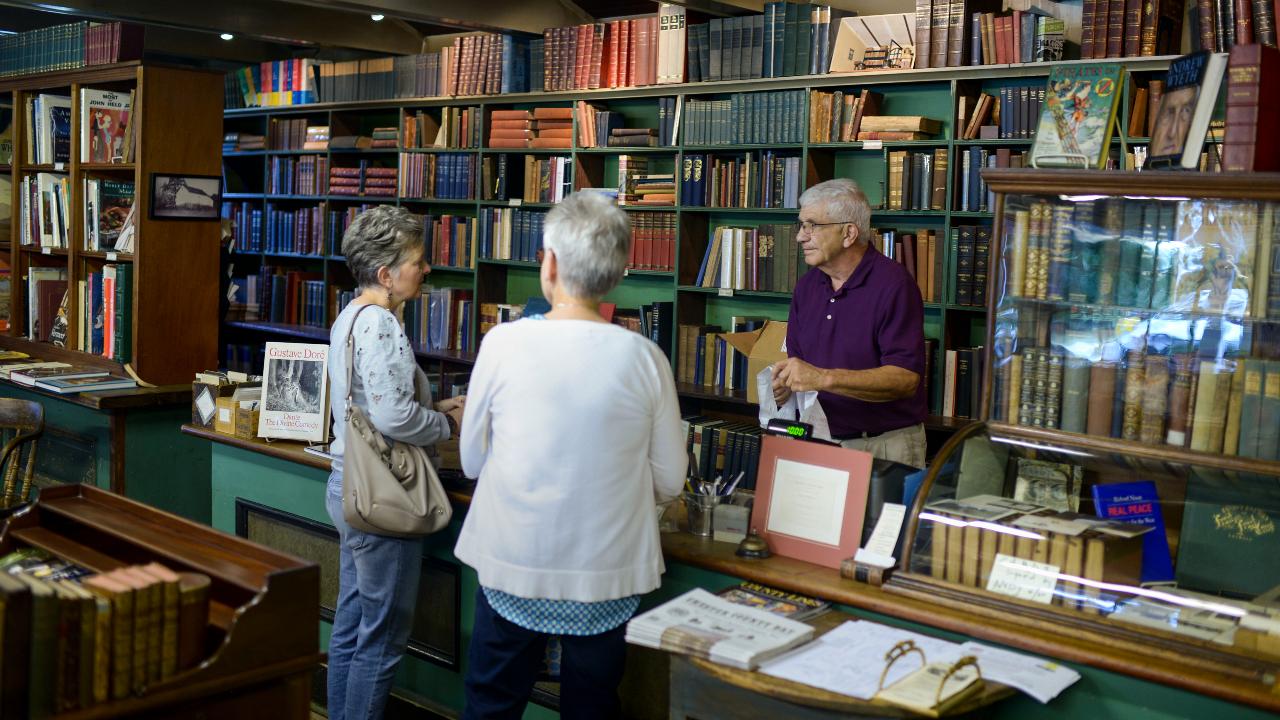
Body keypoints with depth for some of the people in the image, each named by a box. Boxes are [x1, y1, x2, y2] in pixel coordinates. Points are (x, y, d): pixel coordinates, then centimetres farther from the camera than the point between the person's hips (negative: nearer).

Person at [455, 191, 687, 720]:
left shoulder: (503, 343, -13)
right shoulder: (644, 358, -11)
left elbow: (472, 461, -2)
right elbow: (669, 482, -2)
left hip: (511, 566, 0)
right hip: (607, 574, 1)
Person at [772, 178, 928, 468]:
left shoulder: (893, 284, -10)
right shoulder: (806, 285, 11)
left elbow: (905, 378, -19)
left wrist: (824, 378, -26)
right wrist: (785, 384, -7)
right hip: (820, 442, 5)